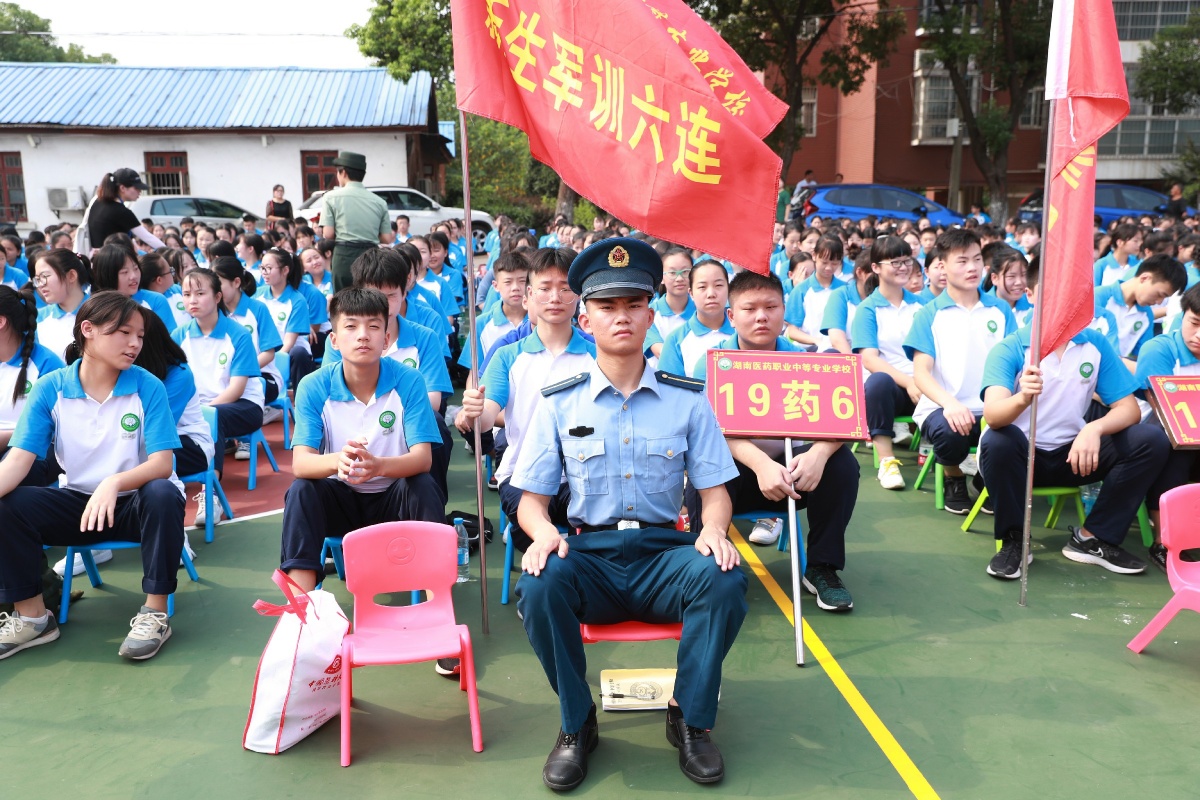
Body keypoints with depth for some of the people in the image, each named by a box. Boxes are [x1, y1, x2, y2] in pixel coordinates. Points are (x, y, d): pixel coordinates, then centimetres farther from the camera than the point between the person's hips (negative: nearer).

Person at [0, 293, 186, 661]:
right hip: (81, 500, 3)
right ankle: (31, 617, -1)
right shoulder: (50, 389, -7)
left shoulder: (148, 387, -13)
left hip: (136, 502, -3)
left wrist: (114, 483, -39)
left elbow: (161, 464, -19)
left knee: (163, 494, -35)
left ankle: (155, 611, -20)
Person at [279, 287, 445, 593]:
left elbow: (423, 458, -21)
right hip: (341, 497, 1)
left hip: (394, 497, -1)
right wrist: (337, 460, -45)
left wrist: (379, 465, -44)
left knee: (423, 485, -30)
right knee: (301, 490, -27)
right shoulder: (313, 387, -11)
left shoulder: (408, 381, -14)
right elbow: (300, 463, -20)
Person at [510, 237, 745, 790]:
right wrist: (543, 532, -18)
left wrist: (713, 528, -17)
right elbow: (531, 498, 6)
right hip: (588, 553, 0)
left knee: (724, 578, -30)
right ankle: (577, 724, -5)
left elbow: (715, 491, 7)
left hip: (666, 552, 0)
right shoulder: (559, 403, 5)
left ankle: (689, 718, -5)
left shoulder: (687, 399, 7)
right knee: (539, 584, -32)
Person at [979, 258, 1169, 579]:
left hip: (1075, 453, 4)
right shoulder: (1009, 349, -13)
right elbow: (993, 415, -28)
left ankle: (1092, 537, -4)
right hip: (1023, 454, -3)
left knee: (1152, 440, -16)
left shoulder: (1096, 345, -2)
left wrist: (1095, 428, -28)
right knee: (996, 441, -36)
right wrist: (1022, 398, -51)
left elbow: (1129, 409, -6)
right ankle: (1012, 540, -13)